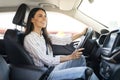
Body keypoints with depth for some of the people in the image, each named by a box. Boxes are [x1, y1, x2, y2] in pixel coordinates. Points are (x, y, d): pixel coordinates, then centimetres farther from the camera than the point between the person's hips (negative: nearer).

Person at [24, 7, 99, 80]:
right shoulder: (29, 39, -16)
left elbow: (63, 40, 9)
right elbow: (46, 60, -20)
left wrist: (82, 33, 7)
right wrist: (70, 57, -21)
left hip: (52, 68, 8)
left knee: (81, 58, 4)